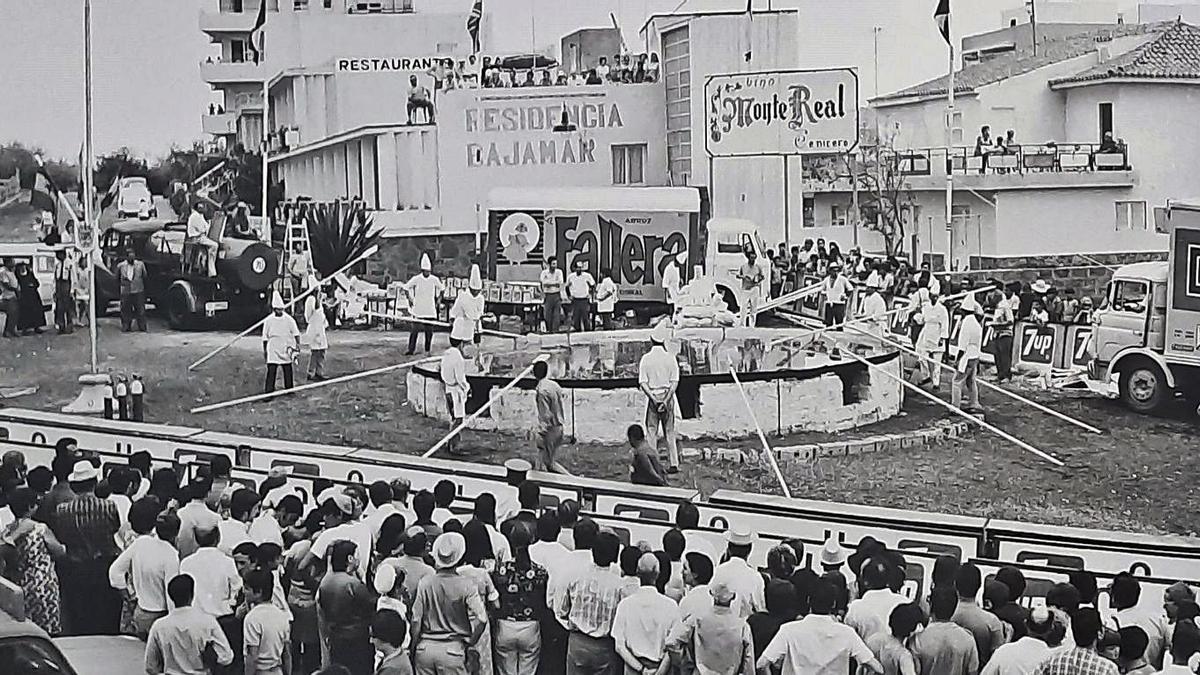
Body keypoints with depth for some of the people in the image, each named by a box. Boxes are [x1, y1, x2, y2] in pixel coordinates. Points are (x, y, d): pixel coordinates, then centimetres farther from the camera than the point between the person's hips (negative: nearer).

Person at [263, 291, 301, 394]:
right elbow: (265, 337, 7)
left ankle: (289, 388, 19)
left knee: (288, 371, 7)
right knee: (271, 371, -7)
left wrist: (297, 344, -9)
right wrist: (264, 350, 8)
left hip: (286, 349, 1)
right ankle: (269, 391, -6)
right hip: (273, 350, -1)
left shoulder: (289, 319, 0)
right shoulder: (268, 320, 1)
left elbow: (296, 333, 3)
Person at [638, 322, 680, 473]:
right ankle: (673, 464, 6)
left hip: (652, 396, -1)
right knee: (669, 431, 8)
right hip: (667, 395, 1)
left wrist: (653, 399, -10)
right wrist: (666, 400, -10)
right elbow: (675, 382, -7)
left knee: (651, 431, 4)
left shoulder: (646, 358, -4)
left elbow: (642, 383, -9)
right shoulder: (670, 357, -2)